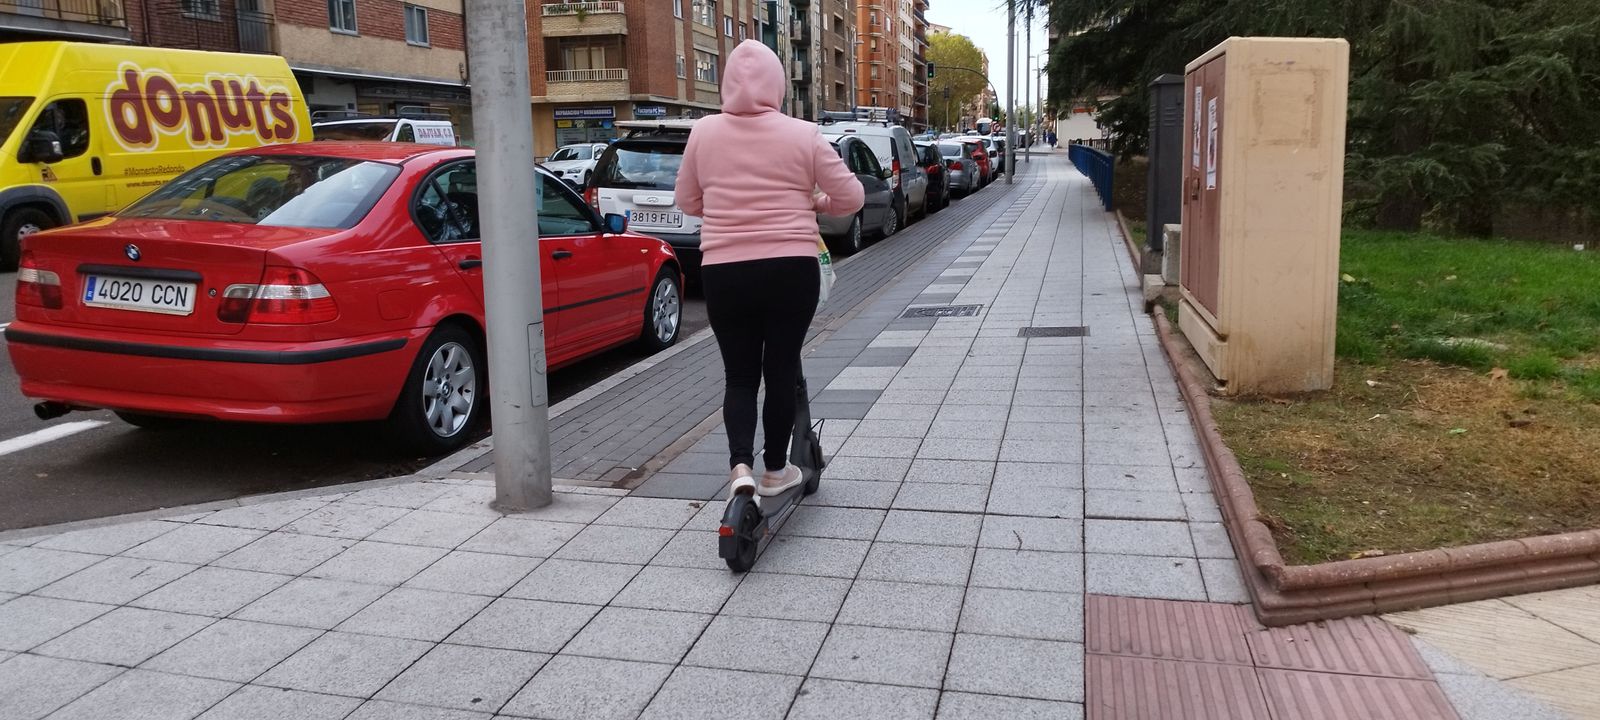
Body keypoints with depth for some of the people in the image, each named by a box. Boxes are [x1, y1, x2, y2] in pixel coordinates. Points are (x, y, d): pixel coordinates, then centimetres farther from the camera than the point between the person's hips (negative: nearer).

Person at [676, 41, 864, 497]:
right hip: (791, 270, -1)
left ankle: (740, 467, -8)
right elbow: (851, 198, 1)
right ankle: (775, 469, 24)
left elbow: (688, 202, 12)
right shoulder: (802, 135, -3)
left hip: (724, 272, 1)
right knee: (781, 370, 13)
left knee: (740, 375, 11)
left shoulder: (704, 132, 1)